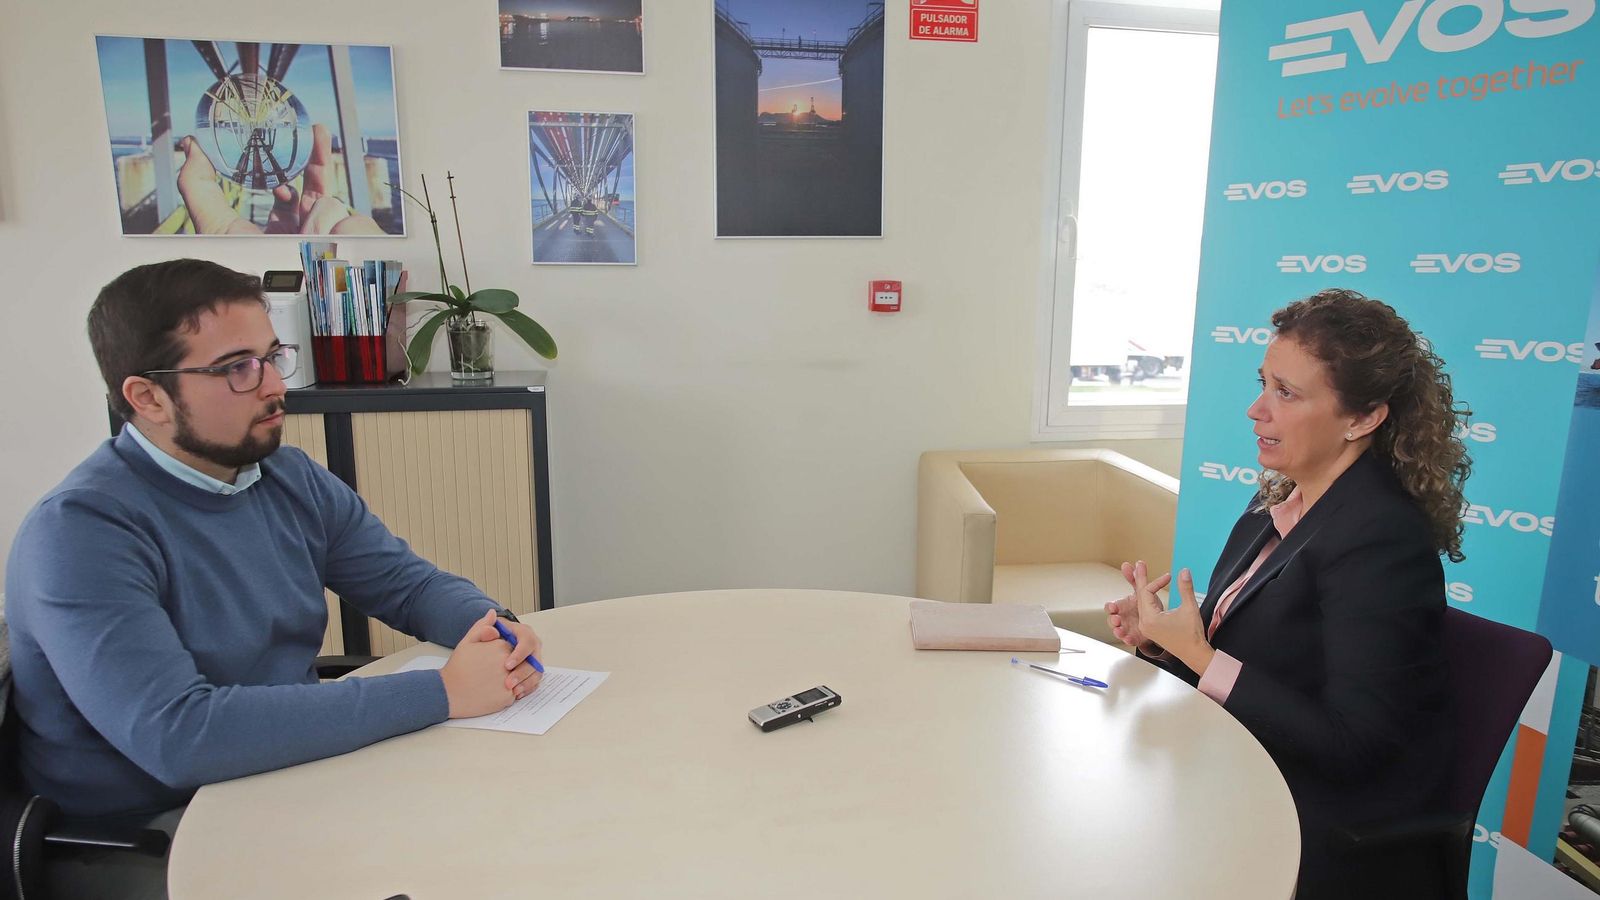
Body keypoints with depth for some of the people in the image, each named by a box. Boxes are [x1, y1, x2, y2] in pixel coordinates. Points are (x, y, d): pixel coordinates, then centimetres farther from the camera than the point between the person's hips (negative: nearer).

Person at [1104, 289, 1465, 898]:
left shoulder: (1381, 540, -21)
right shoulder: (1277, 505, 4)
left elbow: (1348, 746, -22)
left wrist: (1198, 654, -23)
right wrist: (1158, 640, -6)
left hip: (1327, 840, -7)